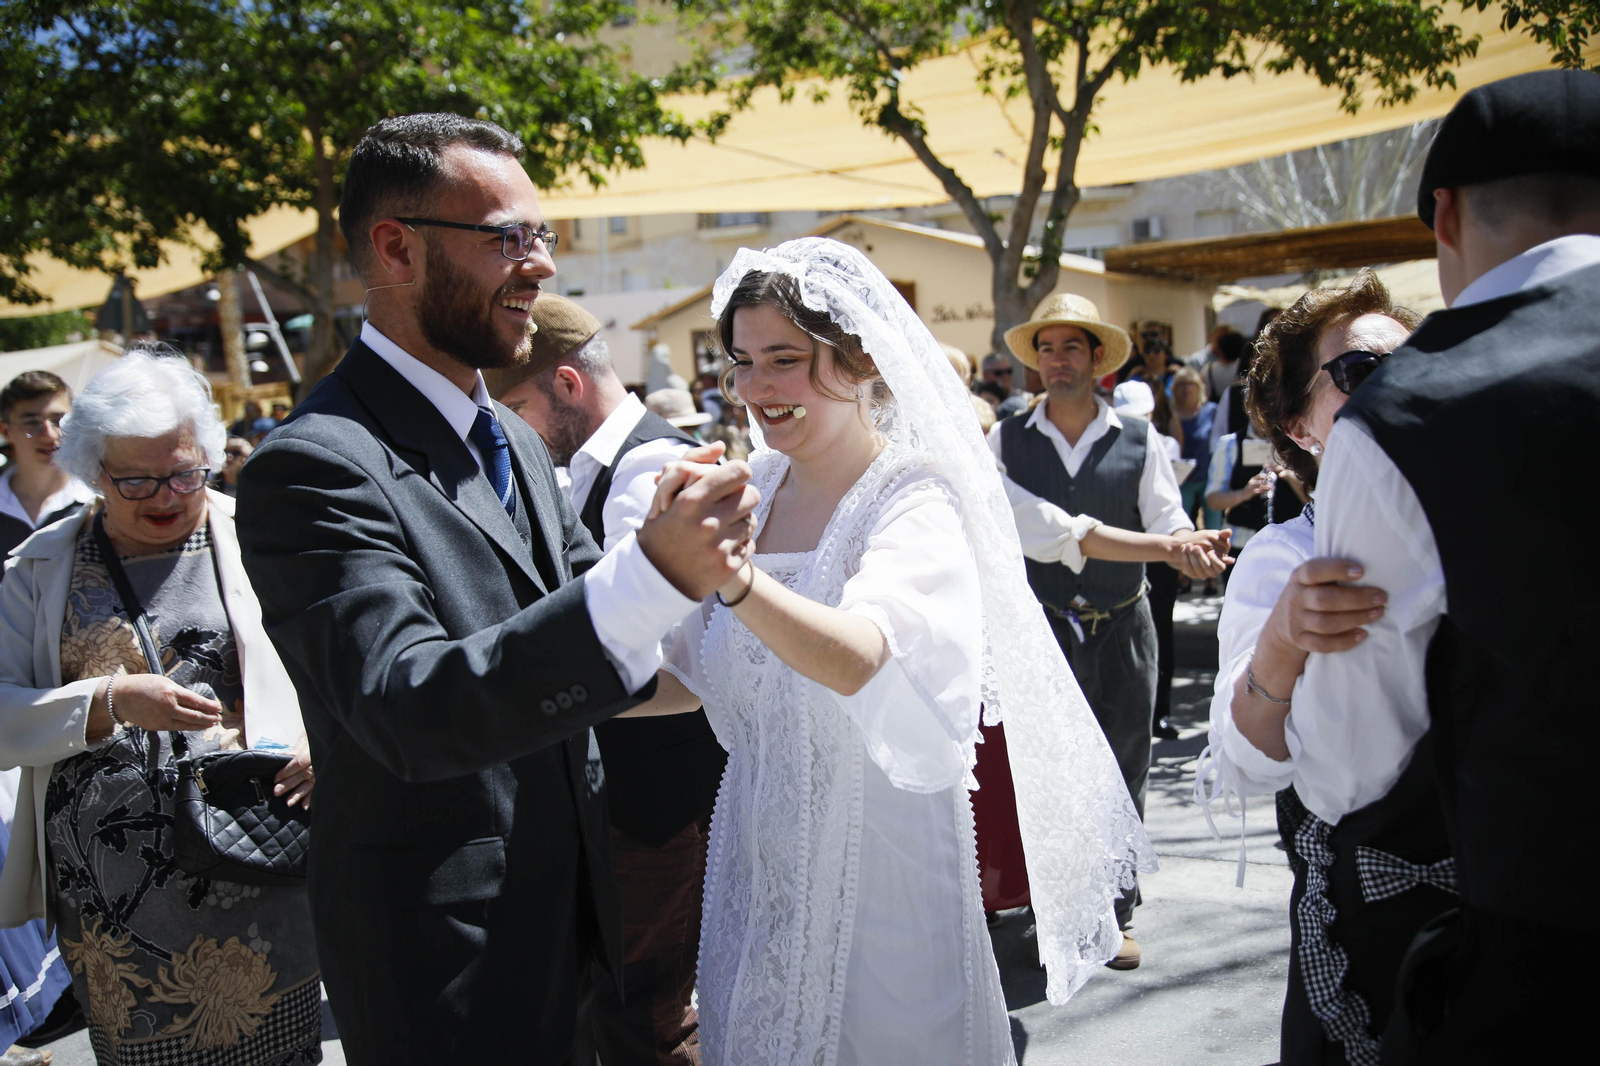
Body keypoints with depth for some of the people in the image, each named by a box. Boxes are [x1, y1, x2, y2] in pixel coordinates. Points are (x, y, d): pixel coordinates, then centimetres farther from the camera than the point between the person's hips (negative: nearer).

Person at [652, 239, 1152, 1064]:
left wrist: (735, 577, -53)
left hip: (879, 872, -5)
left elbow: (861, 660, -37)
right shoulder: (751, 491, 1)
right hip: (758, 866, 6)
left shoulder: (915, 502, -16)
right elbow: (696, 683, 9)